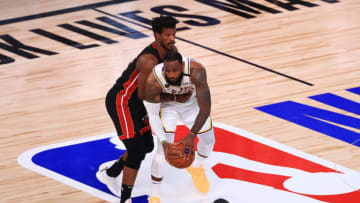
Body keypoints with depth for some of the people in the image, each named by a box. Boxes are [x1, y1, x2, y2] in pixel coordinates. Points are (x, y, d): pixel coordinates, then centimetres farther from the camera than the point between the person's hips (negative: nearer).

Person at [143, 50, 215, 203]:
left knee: (208, 140, 14)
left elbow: (205, 109, -39)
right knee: (163, 149, -16)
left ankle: (196, 168, 49)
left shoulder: (196, 71, -42)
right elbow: (153, 115, -27)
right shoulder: (154, 81, -40)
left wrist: (191, 136, -46)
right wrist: (164, 142, -38)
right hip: (167, 105, -2)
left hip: (191, 103, 2)